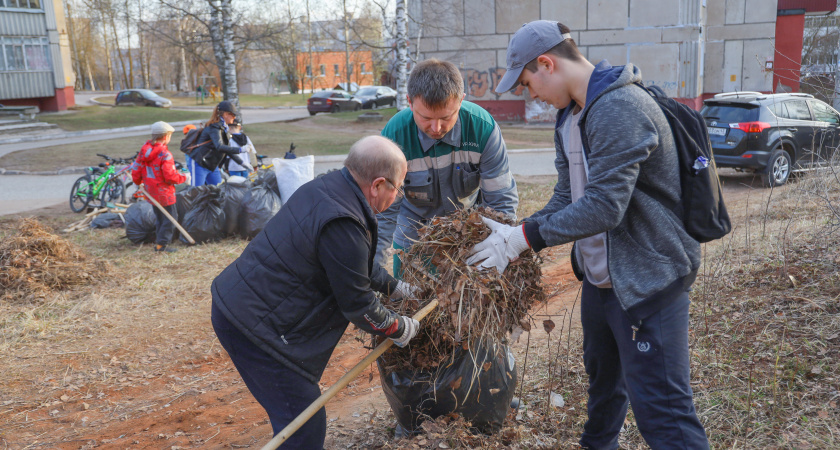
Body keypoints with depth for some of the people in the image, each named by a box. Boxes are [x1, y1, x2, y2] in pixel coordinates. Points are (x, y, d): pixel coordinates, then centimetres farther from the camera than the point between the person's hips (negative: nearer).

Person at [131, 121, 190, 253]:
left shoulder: (144, 150, 4)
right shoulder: (164, 154, -20)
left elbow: (136, 171, 9)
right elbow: (170, 177, -22)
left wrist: (138, 182, 29)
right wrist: (184, 178, -6)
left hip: (151, 192, 8)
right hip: (164, 192, -8)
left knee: (159, 217, 20)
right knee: (170, 217, 1)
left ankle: (158, 242, 25)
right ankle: (162, 244, -1)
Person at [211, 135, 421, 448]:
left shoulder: (325, 187, 5)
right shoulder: (343, 227, -26)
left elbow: (356, 265, 21)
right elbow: (358, 305, -14)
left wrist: (394, 287, 26)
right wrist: (400, 328, 3)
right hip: (253, 324, -10)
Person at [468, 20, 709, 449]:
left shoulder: (620, 109, -23)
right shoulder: (571, 116, 9)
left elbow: (603, 207, -29)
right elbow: (566, 197, 8)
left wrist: (526, 236, -23)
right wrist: (515, 235, -5)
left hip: (647, 280, -10)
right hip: (599, 276, 10)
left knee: (659, 406, -6)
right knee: (602, 374, 27)